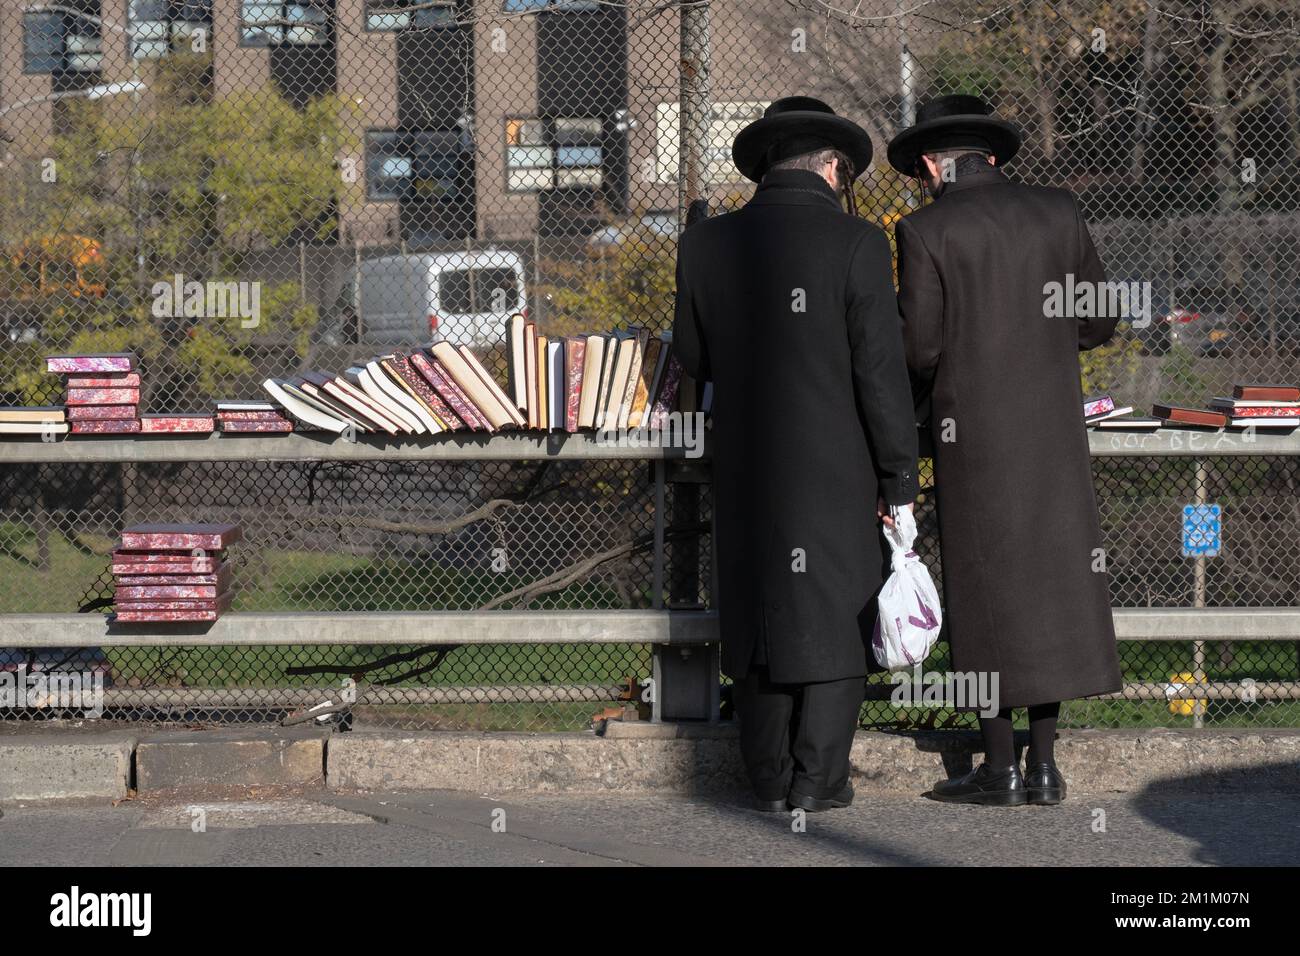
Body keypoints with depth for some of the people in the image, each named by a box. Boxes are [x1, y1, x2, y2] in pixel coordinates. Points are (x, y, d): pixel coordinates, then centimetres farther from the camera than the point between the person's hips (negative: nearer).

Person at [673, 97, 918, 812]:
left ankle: (770, 779, 15)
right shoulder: (856, 244, -10)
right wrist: (899, 479, -4)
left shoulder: (705, 245, 1)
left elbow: (694, 357, 10)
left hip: (744, 468, 4)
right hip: (834, 470, -3)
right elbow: (881, 372, -11)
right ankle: (818, 777, 4)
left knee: (759, 614, 12)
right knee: (834, 616, 5)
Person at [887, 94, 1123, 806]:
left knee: (985, 590, 3)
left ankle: (1000, 767, 5)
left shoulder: (926, 232, -6)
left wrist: (914, 407, 11)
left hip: (973, 433, -4)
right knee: (1051, 578, 9)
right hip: (1053, 427, 4)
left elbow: (919, 347, -10)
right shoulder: (1057, 213, 6)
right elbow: (1096, 323, 11)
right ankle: (1043, 765, 10)